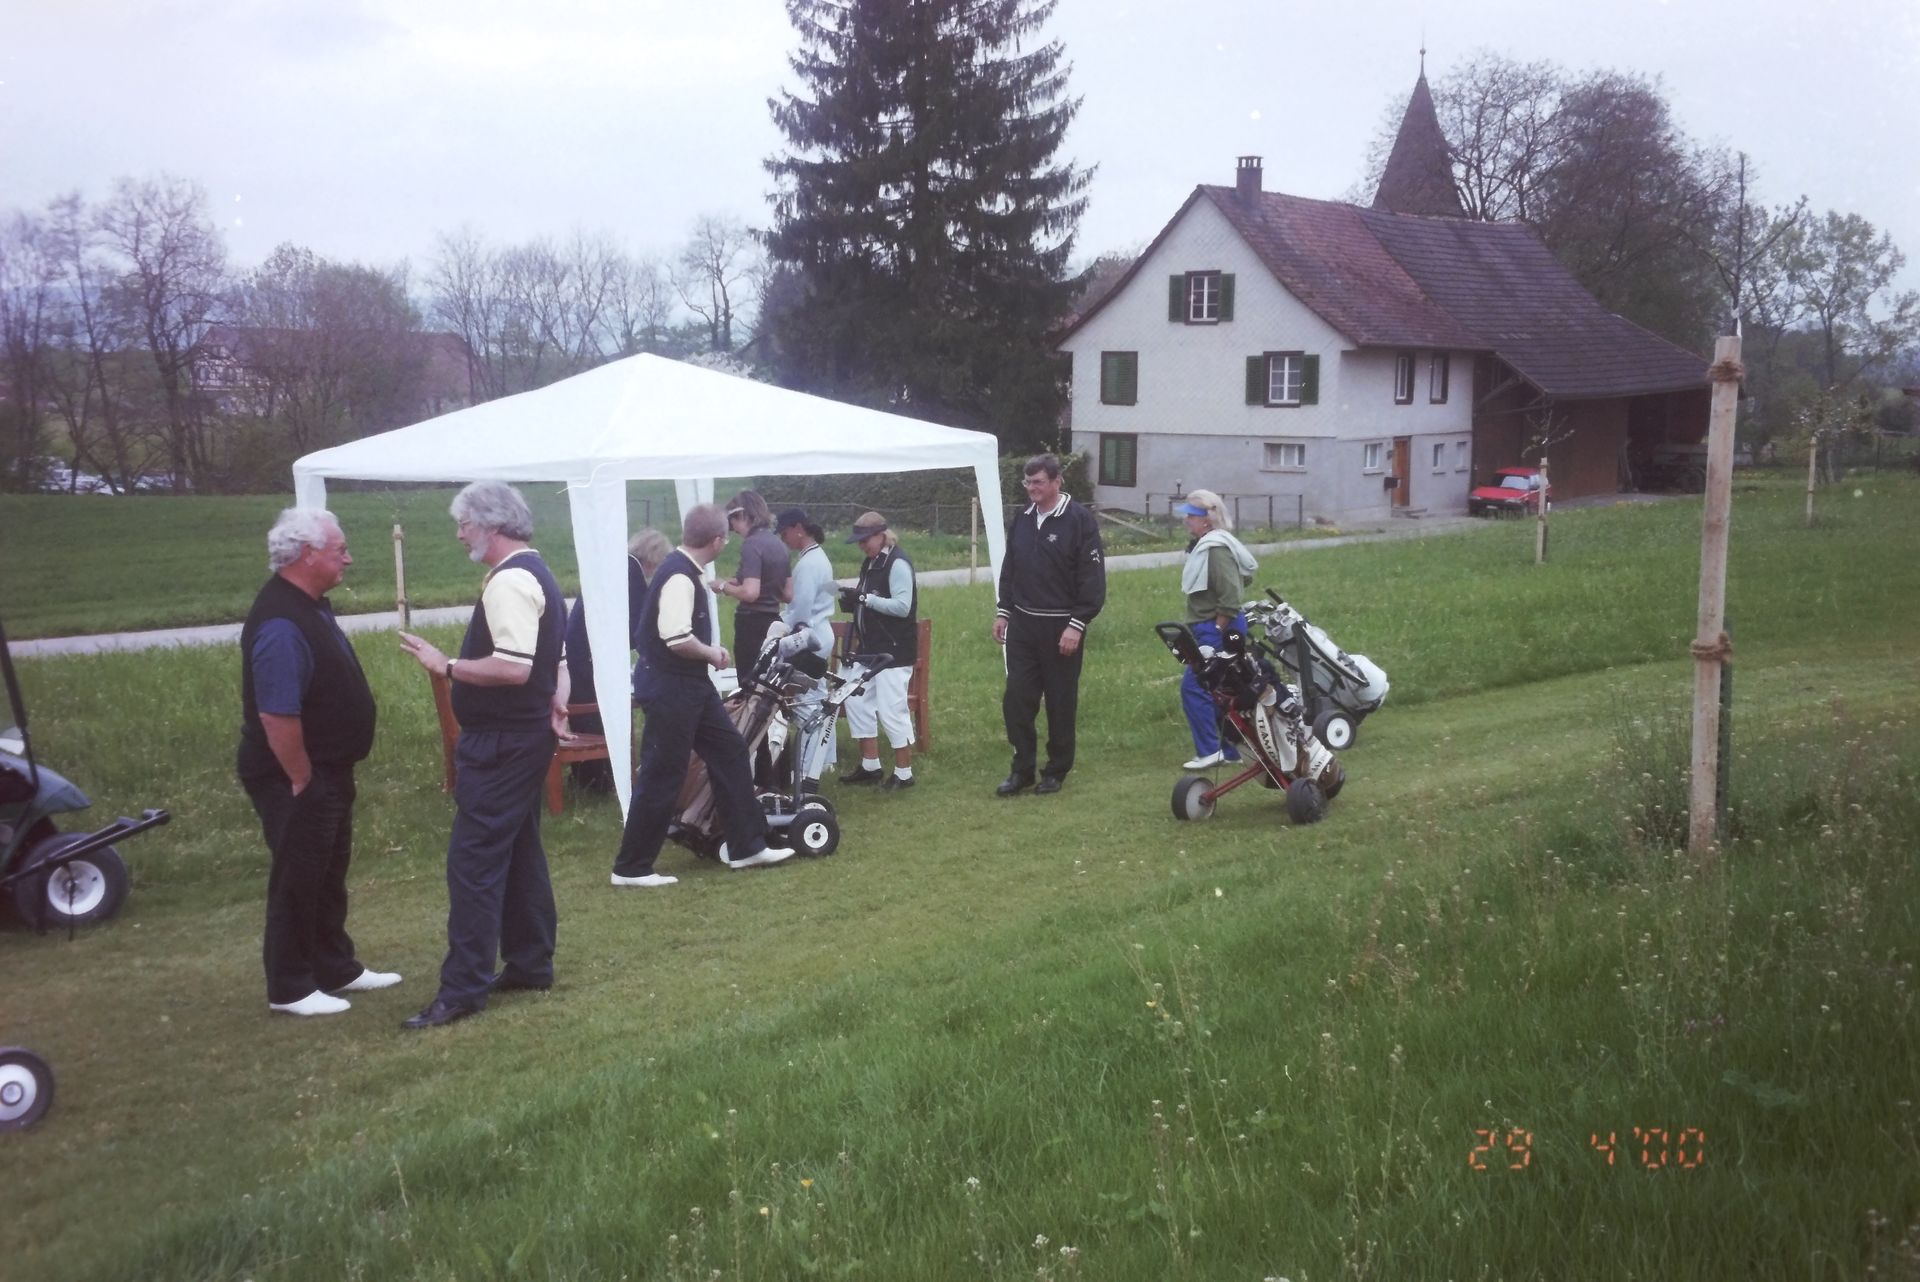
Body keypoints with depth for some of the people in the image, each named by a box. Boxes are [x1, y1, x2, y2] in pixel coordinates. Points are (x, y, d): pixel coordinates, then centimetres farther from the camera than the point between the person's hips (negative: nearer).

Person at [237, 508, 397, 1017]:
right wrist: (303, 781, -20)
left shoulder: (312, 607, 8)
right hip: (296, 779, -10)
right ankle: (290, 989, 15)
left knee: (329, 875, 19)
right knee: (298, 880, 2)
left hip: (329, 771, 10)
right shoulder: (279, 625, -25)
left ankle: (336, 969, 33)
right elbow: (277, 717, -28)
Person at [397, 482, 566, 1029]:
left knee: (474, 860, -8)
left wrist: (446, 666, -19)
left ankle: (464, 988, -5)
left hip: (500, 741, -11)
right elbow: (554, 657, 22)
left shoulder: (509, 582, -18)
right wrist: (556, 702, 10)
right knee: (521, 851, 17)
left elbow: (513, 668, -28)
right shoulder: (538, 574, 15)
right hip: (529, 733, 11)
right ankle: (531, 963, 26)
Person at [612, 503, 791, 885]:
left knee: (729, 751, 14)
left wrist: (708, 652, 11)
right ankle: (631, 867, 11)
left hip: (690, 684, 10)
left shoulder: (683, 571, 9)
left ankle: (745, 845, 23)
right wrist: (711, 653, -14)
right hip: (670, 687, -10)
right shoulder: (680, 578, -23)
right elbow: (677, 638, -32)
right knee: (662, 777, -2)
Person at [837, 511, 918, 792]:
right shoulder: (870, 564, 13)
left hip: (894, 650, -10)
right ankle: (870, 766, 22)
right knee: (857, 702, 12)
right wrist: (853, 599, 3)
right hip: (870, 648, 10)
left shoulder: (897, 563, -14)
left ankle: (904, 773, 5)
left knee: (892, 710, -7)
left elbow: (902, 606, -21)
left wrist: (864, 598, -23)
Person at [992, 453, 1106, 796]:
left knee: (1060, 703, 5)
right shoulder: (1021, 518, 8)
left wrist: (1077, 625, -16)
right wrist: (1002, 611, 12)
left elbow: (1093, 578, -12)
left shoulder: (1080, 520, -10)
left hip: (1060, 627, -5)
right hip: (1022, 625, 5)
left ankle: (1056, 771, 18)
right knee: (1016, 700, 4)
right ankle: (1022, 769, 16)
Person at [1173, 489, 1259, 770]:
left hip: (1218, 630, -11)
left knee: (1194, 686, -10)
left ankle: (1209, 751, -6)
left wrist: (1217, 630, -19)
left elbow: (1230, 598, -24)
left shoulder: (1216, 548, -18)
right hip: (1209, 630, 11)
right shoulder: (1202, 545, 14)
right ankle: (1229, 750, 21)